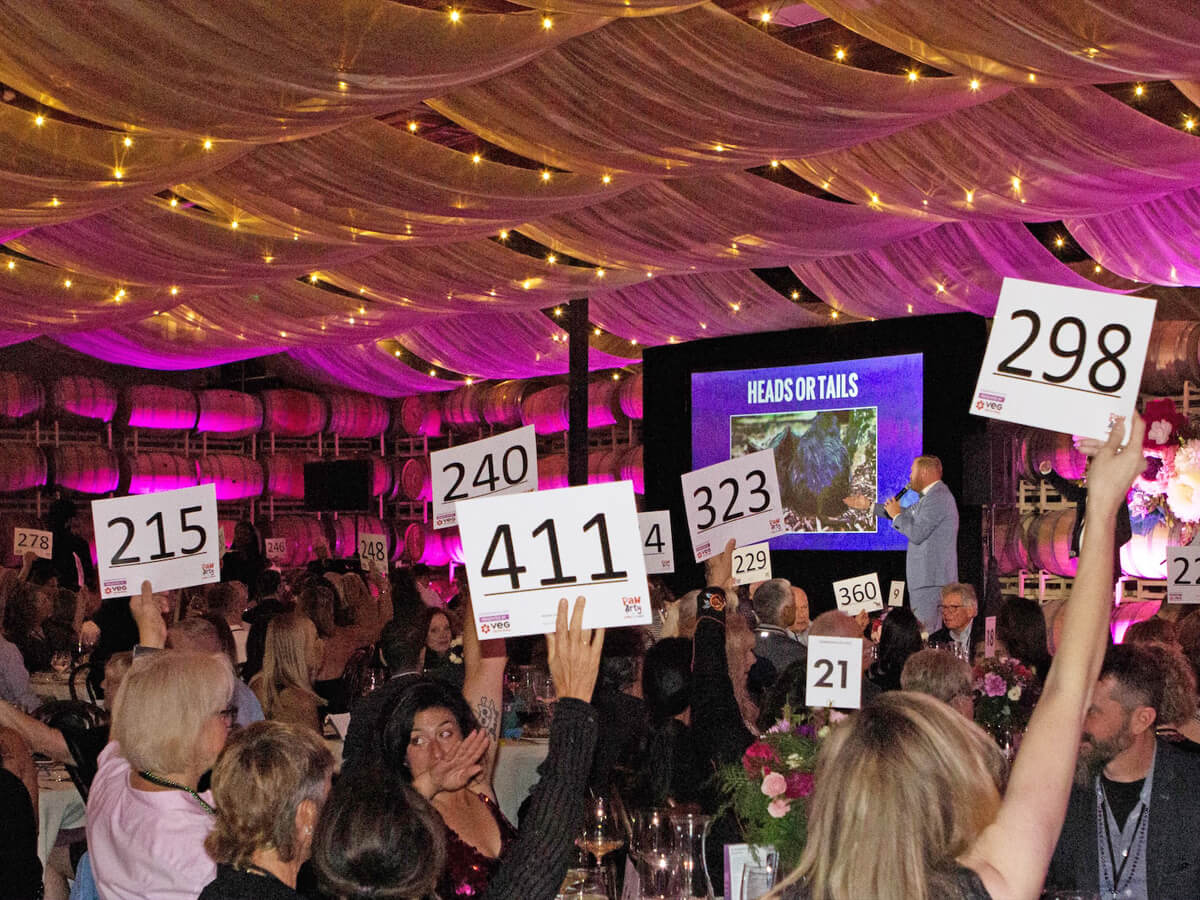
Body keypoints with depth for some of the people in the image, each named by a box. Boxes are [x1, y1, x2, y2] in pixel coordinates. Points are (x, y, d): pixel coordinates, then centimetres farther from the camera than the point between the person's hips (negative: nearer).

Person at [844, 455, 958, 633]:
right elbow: (906, 513, 32)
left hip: (932, 579, -11)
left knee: (926, 635, -12)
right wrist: (869, 505, 36)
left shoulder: (938, 498, -15)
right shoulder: (932, 496, 19)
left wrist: (896, 515, -4)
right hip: (928, 578, 11)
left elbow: (917, 534, -21)